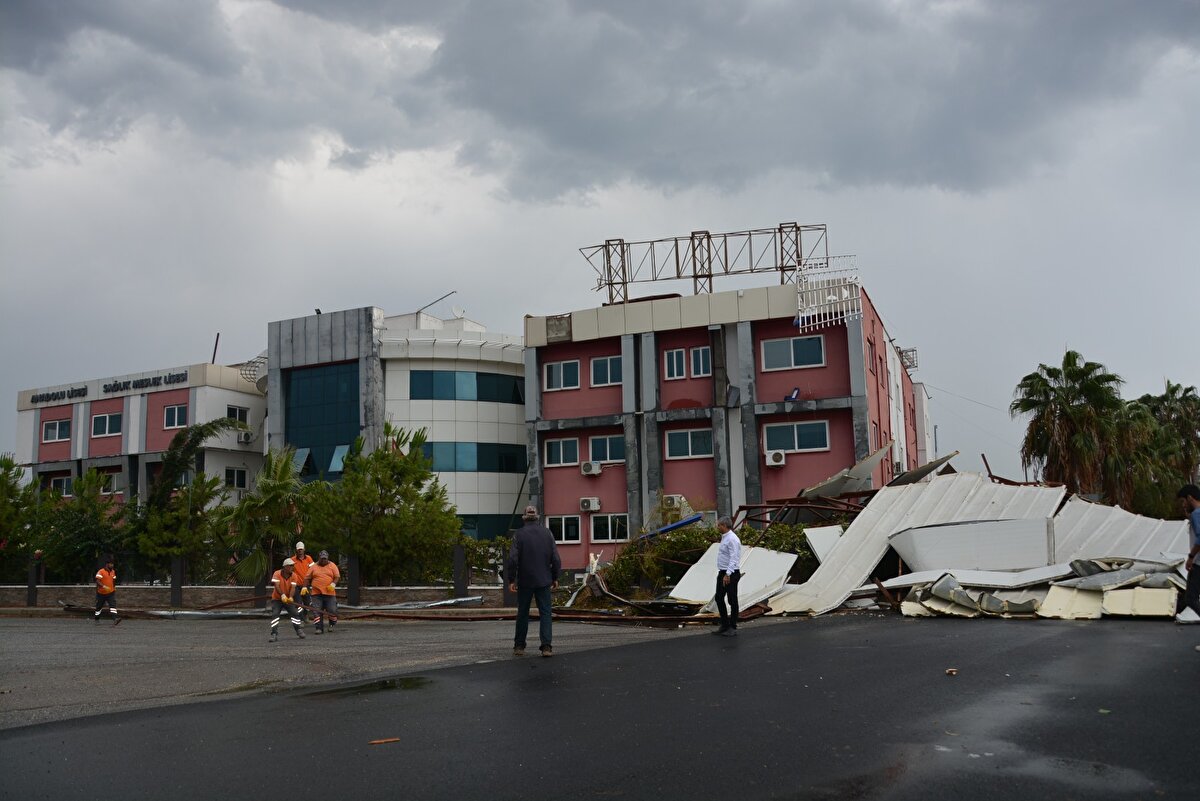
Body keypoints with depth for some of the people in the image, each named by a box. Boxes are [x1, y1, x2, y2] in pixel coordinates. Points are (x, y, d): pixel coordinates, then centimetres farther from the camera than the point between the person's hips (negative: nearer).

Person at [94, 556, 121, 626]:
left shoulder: (113, 572, 6)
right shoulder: (100, 572, -13)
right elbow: (97, 581, -22)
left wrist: (114, 588, 22)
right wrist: (104, 586, -35)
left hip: (111, 592, 3)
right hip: (101, 593, -3)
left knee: (113, 605, -15)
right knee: (99, 607, 12)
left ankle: (115, 619, -28)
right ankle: (96, 619, 33)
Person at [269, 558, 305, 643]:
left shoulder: (293, 575, -9)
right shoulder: (277, 574, -17)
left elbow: (293, 588, -19)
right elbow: (277, 586, -28)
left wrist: (290, 597, -37)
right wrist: (282, 595, -44)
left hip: (288, 599, 3)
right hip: (277, 598, -2)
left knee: (295, 613, -4)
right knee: (275, 615, -16)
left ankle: (299, 631, 13)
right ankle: (274, 634, -12)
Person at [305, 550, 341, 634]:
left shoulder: (332, 566, 6)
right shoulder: (313, 567, 9)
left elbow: (337, 577, 0)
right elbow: (307, 578, 11)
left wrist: (333, 584, -16)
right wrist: (305, 587, -2)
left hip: (329, 593, -1)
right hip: (316, 593, 1)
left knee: (332, 611, -4)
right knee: (316, 611, -5)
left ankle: (332, 625, 21)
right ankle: (319, 628, 3)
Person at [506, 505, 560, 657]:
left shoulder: (519, 534, -6)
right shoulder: (547, 533, 0)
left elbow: (513, 559, -12)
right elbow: (556, 559, 1)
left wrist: (511, 580, -4)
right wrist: (555, 578, 11)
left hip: (524, 581, -1)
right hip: (544, 581, 1)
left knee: (522, 613, 11)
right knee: (545, 613, 3)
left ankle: (519, 646, 17)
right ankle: (546, 647, -7)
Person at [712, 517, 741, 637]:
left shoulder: (732, 539, -17)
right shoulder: (724, 537, 14)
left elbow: (733, 558, -23)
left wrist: (728, 574, -28)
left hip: (731, 574, -10)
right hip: (723, 573, 10)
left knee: (732, 600, 0)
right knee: (719, 598, 12)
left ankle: (733, 628, 8)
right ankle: (724, 625, 21)